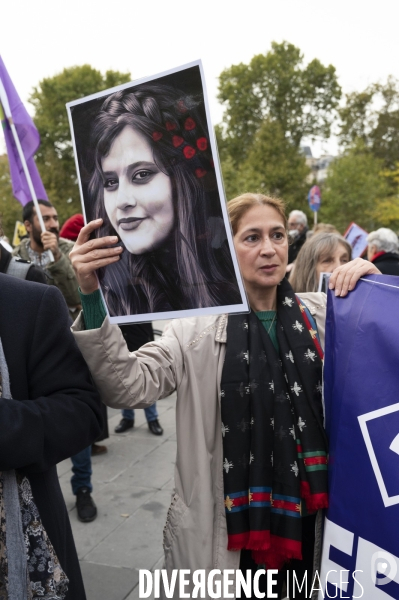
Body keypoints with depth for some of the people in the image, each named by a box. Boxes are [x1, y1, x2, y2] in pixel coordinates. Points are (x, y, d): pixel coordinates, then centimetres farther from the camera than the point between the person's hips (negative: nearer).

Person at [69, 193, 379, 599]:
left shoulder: (320, 315, 0)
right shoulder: (198, 326, -10)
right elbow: (129, 386, -20)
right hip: (225, 525, -3)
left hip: (305, 514, 3)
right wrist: (92, 297, -32)